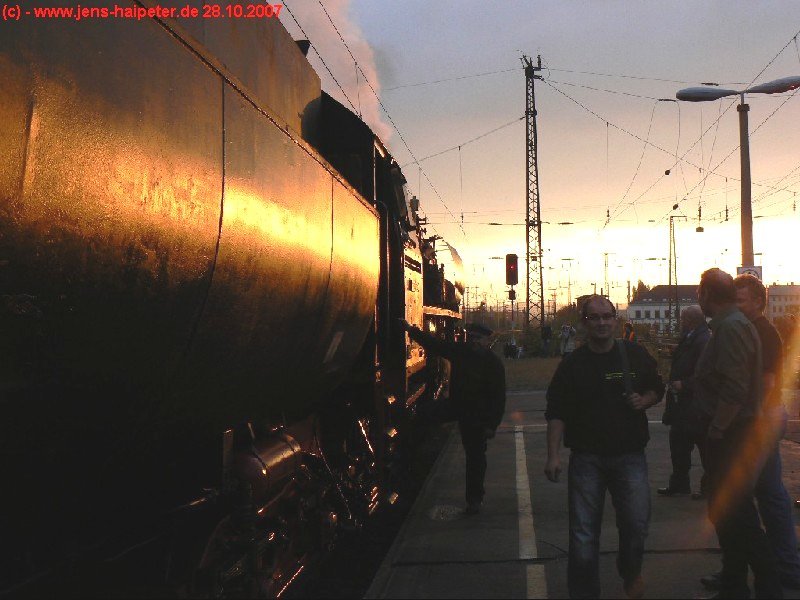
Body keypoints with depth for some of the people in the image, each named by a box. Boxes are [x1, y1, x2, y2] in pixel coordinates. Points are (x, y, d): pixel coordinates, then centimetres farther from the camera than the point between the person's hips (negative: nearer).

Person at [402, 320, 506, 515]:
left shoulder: (494, 363, -15)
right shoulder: (460, 351, -2)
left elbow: (498, 397, -14)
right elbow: (435, 344, 6)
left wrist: (492, 425, -17)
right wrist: (412, 330, 1)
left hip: (478, 417, -5)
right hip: (458, 408, 5)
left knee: (475, 457, 2)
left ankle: (474, 499, 15)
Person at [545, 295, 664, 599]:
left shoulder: (636, 355, 5)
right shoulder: (572, 364, 1)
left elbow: (657, 388, 19)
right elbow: (556, 413, 0)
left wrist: (644, 400, -5)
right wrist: (553, 455, -8)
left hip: (629, 456, 1)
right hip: (586, 458, -1)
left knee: (636, 524, 0)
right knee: (583, 533, 0)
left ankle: (630, 571, 33)